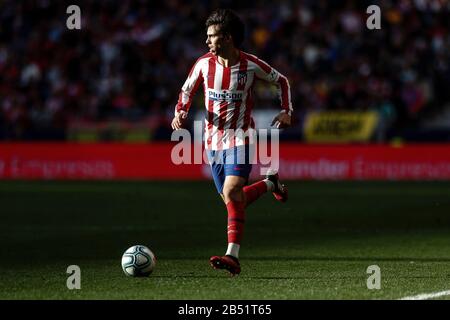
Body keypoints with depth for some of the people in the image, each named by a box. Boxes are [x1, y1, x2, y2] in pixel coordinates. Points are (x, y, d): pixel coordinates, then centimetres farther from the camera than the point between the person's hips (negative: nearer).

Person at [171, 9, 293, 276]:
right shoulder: (204, 64, -1)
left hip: (241, 136, -5)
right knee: (234, 200, 8)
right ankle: (271, 184, 38)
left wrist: (287, 111, -5)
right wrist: (180, 113, -6)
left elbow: (282, 81, 8)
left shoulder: (251, 65, -9)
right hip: (214, 138, 5)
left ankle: (233, 257, -25)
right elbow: (187, 91, 14)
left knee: (232, 192, -22)